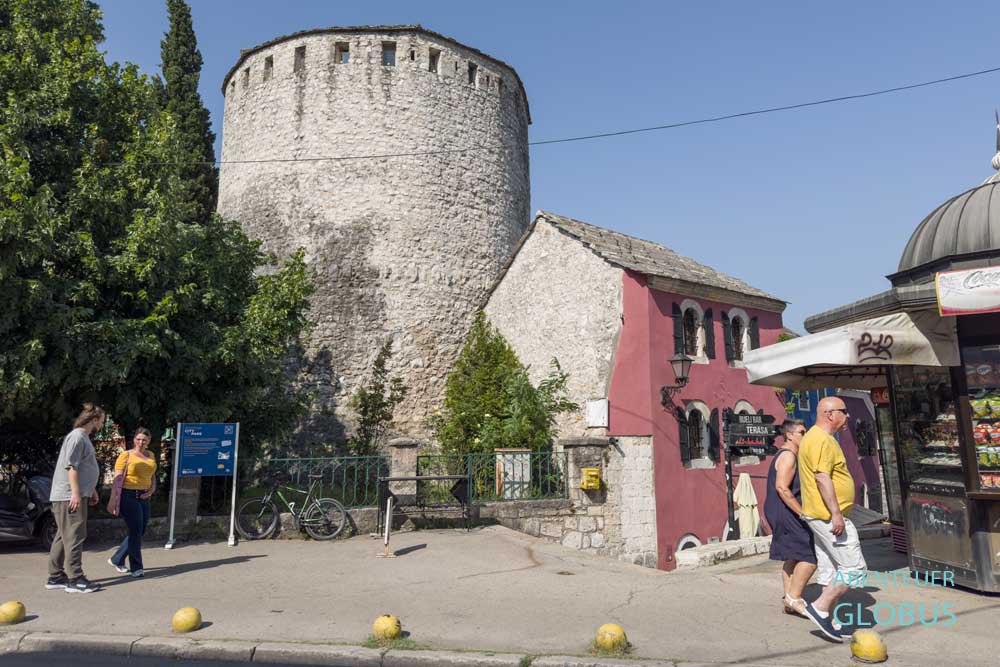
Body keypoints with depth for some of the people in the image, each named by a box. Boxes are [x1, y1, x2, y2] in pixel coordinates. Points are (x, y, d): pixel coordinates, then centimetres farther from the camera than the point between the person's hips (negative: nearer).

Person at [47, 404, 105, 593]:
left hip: (76, 495, 10)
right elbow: (71, 466, -19)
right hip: (70, 496, -10)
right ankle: (75, 579, -5)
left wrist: (92, 491, 26)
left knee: (63, 537, 13)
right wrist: (75, 493, -22)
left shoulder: (84, 438, 19)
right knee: (74, 537, -8)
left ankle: (55, 577, 19)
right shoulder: (77, 437, -13)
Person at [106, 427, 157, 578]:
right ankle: (136, 567, 5)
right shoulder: (126, 455, -5)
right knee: (135, 531, -6)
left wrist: (152, 489, 3)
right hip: (129, 496, -7)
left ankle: (116, 559, 29)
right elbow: (117, 479, -10)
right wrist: (113, 499, -17)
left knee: (140, 532, 11)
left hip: (143, 498, 7)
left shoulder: (150, 456, 13)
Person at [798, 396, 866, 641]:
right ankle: (820, 607, -3)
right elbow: (822, 477, -24)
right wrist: (836, 513, -26)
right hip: (829, 516, -11)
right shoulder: (822, 440, -16)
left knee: (829, 570, 13)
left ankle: (828, 621, 18)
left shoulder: (815, 437, 18)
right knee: (854, 567, -6)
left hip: (822, 516, 11)